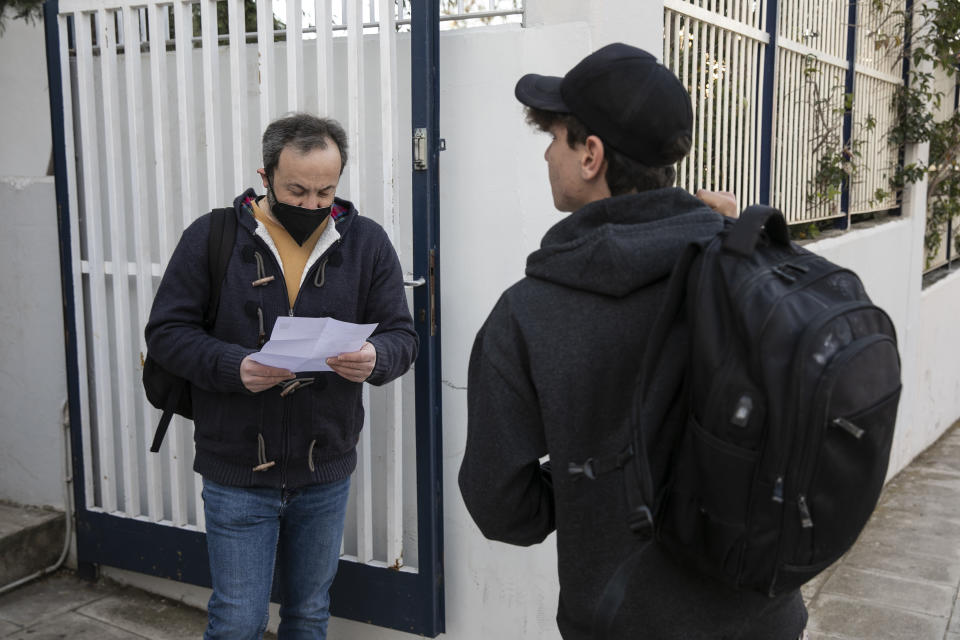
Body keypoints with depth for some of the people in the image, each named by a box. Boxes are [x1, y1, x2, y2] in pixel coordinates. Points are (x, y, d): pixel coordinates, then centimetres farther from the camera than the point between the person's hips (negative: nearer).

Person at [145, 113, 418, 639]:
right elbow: (166, 332, -4)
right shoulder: (211, 237, -6)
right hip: (237, 473, -2)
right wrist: (234, 366, -23)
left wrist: (375, 358, -24)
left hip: (326, 473, 2)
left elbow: (402, 335, 1)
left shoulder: (367, 242, -1)